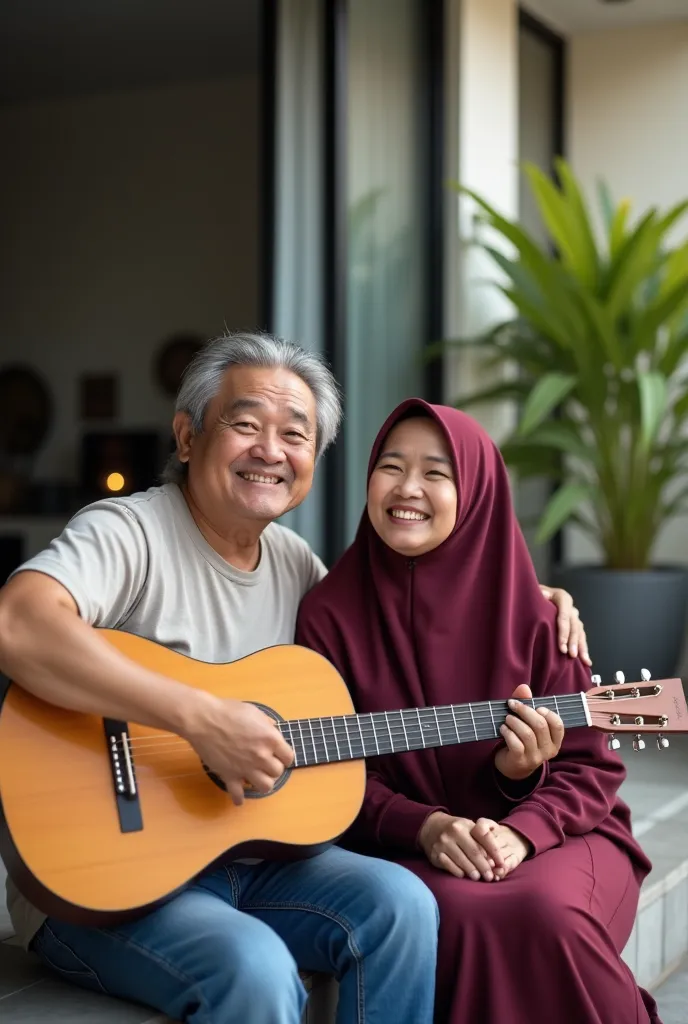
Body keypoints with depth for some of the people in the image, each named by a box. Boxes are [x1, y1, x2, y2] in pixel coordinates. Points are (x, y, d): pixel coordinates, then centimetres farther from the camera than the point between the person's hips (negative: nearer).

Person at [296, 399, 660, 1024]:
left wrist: (523, 830, -20)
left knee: (547, 910, -31)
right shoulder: (331, 612, -3)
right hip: (406, 844, 0)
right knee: (461, 912, -33)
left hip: (551, 834, 1)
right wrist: (426, 827, -19)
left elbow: (591, 766, 0)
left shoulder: (528, 611, -4)